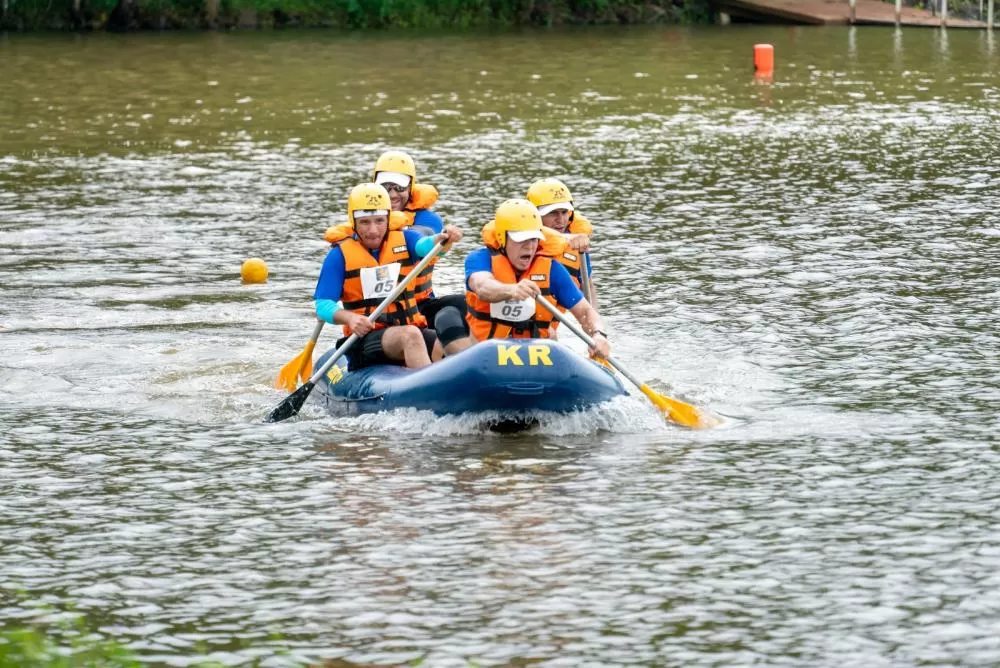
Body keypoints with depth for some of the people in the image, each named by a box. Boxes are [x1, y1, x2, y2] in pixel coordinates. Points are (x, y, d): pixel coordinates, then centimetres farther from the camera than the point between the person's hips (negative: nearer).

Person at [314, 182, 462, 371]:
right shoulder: (341, 255, 3)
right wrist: (349, 317, -25)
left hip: (411, 326, 3)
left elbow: (425, 246, -12)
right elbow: (323, 306, -3)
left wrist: (444, 239, -37)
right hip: (365, 339, -3)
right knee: (410, 335, -34)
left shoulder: (403, 240, 11)